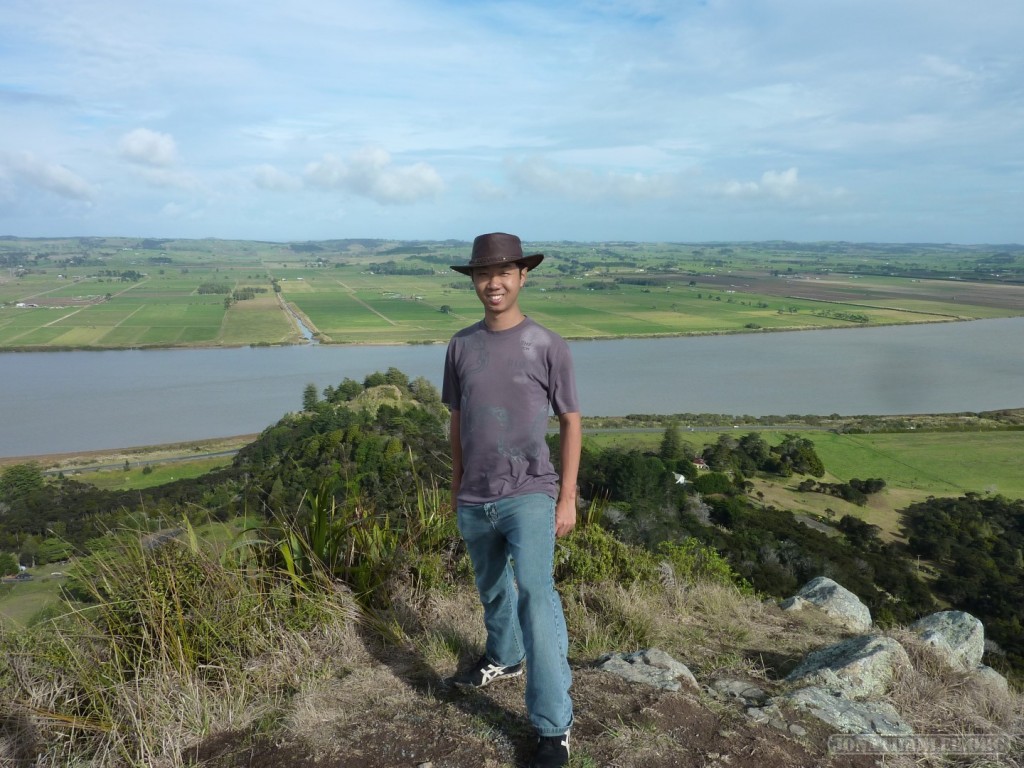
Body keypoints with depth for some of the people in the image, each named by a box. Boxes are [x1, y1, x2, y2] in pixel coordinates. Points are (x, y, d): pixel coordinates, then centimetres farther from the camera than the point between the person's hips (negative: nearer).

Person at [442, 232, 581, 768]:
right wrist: (456, 486, 15)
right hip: (474, 502, 4)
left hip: (529, 495, -4)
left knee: (535, 593, -16)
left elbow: (570, 423, -1)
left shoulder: (547, 346, -6)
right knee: (493, 590, 21)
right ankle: (504, 657, 49)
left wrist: (567, 498, -4)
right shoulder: (461, 346, 3)